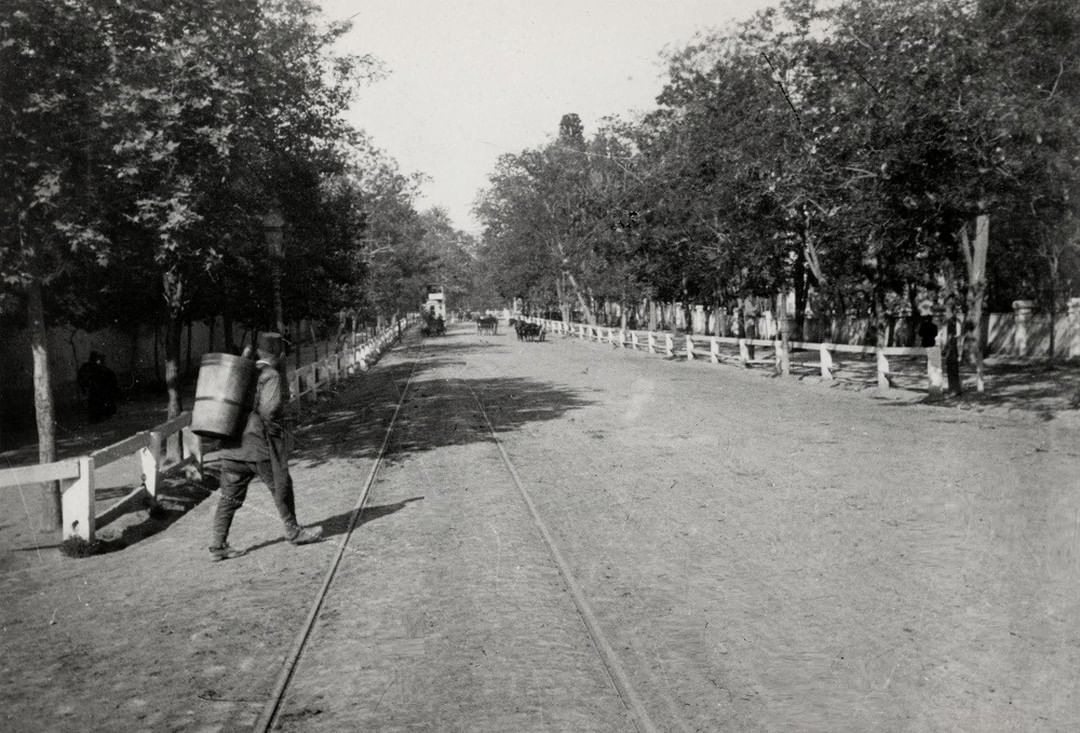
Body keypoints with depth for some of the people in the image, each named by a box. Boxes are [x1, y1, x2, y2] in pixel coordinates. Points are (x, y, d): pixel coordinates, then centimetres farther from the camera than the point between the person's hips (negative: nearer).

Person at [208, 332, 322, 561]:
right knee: (281, 487, 9)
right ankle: (293, 532, 21)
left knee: (229, 496, 8)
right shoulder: (271, 376, -10)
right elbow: (269, 409, -19)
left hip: (233, 445, 7)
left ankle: (218, 545, 8)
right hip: (260, 443, -7)